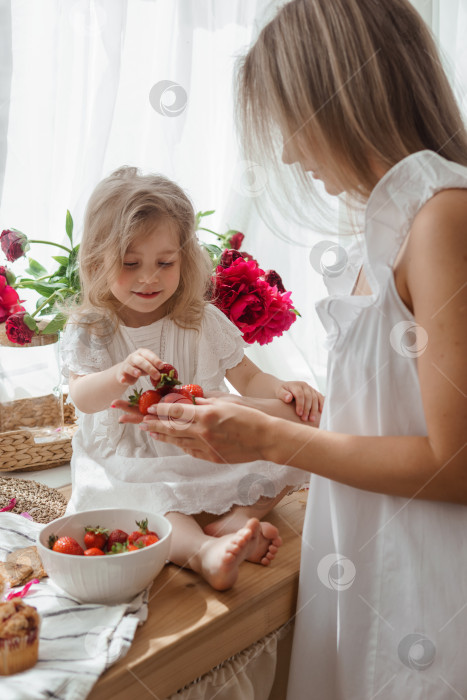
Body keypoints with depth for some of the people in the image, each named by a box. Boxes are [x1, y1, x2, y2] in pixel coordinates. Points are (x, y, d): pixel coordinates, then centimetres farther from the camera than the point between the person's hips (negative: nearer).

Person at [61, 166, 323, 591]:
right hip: (130, 465, -2)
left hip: (208, 453, 3)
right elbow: (83, 398, -17)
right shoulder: (89, 330, -4)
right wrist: (121, 374, -40)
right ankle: (203, 551, -55)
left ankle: (235, 520, -30)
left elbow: (246, 378, 3)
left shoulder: (204, 321, 1)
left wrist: (283, 389, -21)